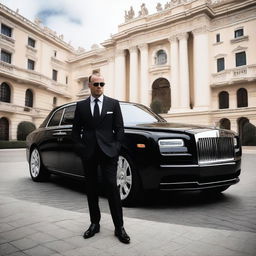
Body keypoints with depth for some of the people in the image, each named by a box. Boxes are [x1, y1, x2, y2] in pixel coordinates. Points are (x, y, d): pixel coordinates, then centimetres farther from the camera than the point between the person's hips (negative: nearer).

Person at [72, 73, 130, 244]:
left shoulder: (113, 104, 6)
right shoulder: (81, 106, 10)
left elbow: (119, 128, 4)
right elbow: (76, 129, 10)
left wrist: (116, 147, -5)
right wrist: (80, 147, -2)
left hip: (108, 152, -2)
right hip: (88, 153, 2)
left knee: (112, 187, -4)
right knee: (92, 189, 10)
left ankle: (119, 227, 7)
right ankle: (95, 223, 24)